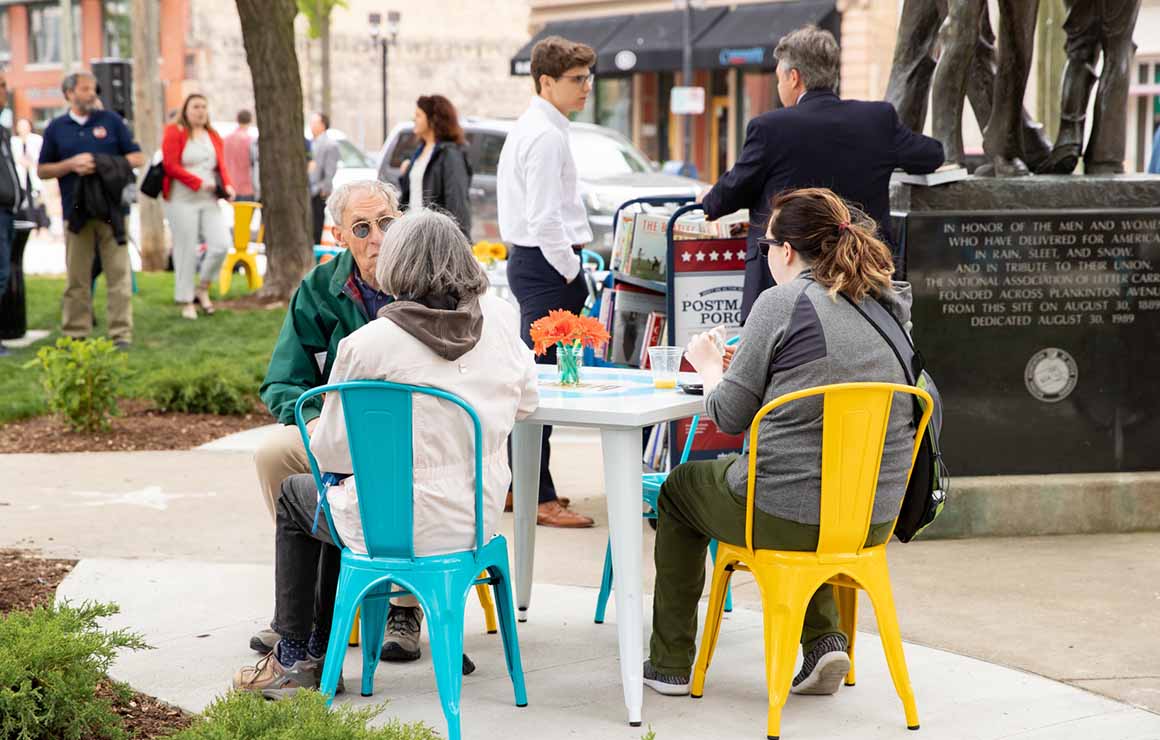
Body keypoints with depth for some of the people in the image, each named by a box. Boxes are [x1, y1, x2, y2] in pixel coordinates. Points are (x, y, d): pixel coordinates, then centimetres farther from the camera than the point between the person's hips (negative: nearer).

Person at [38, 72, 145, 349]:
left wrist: (106, 163, -9)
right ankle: (75, 334, 9)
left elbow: (137, 158, 7)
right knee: (77, 278, 3)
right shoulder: (56, 128, 10)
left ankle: (121, 334, -2)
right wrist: (71, 165, -7)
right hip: (76, 211, 1)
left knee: (119, 274, -4)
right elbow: (42, 170, 10)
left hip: (111, 209, 0)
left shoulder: (111, 121, 9)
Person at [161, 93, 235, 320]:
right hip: (182, 201, -5)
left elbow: (221, 165, 13)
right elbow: (170, 165, -10)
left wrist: (227, 185, -6)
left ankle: (203, 288, 14)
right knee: (186, 250, -1)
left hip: (209, 200, 5)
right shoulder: (174, 133, -3)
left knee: (221, 244, -8)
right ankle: (186, 301, 9)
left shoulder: (213, 136, 15)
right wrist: (199, 183, -14)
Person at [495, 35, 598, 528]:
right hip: (546, 265, -11)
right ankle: (539, 498, -9)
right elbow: (545, 218, -21)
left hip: (529, 260, 11)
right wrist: (571, 273, -14)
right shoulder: (546, 135, -15)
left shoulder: (529, 128, 17)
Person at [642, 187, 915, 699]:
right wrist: (742, 361, 24)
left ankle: (670, 663, 30)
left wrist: (707, 363, 13)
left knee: (680, 488, 24)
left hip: (786, 517, -6)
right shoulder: (890, 305, 8)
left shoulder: (784, 302, -11)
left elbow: (728, 415, -7)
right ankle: (824, 638, 21)